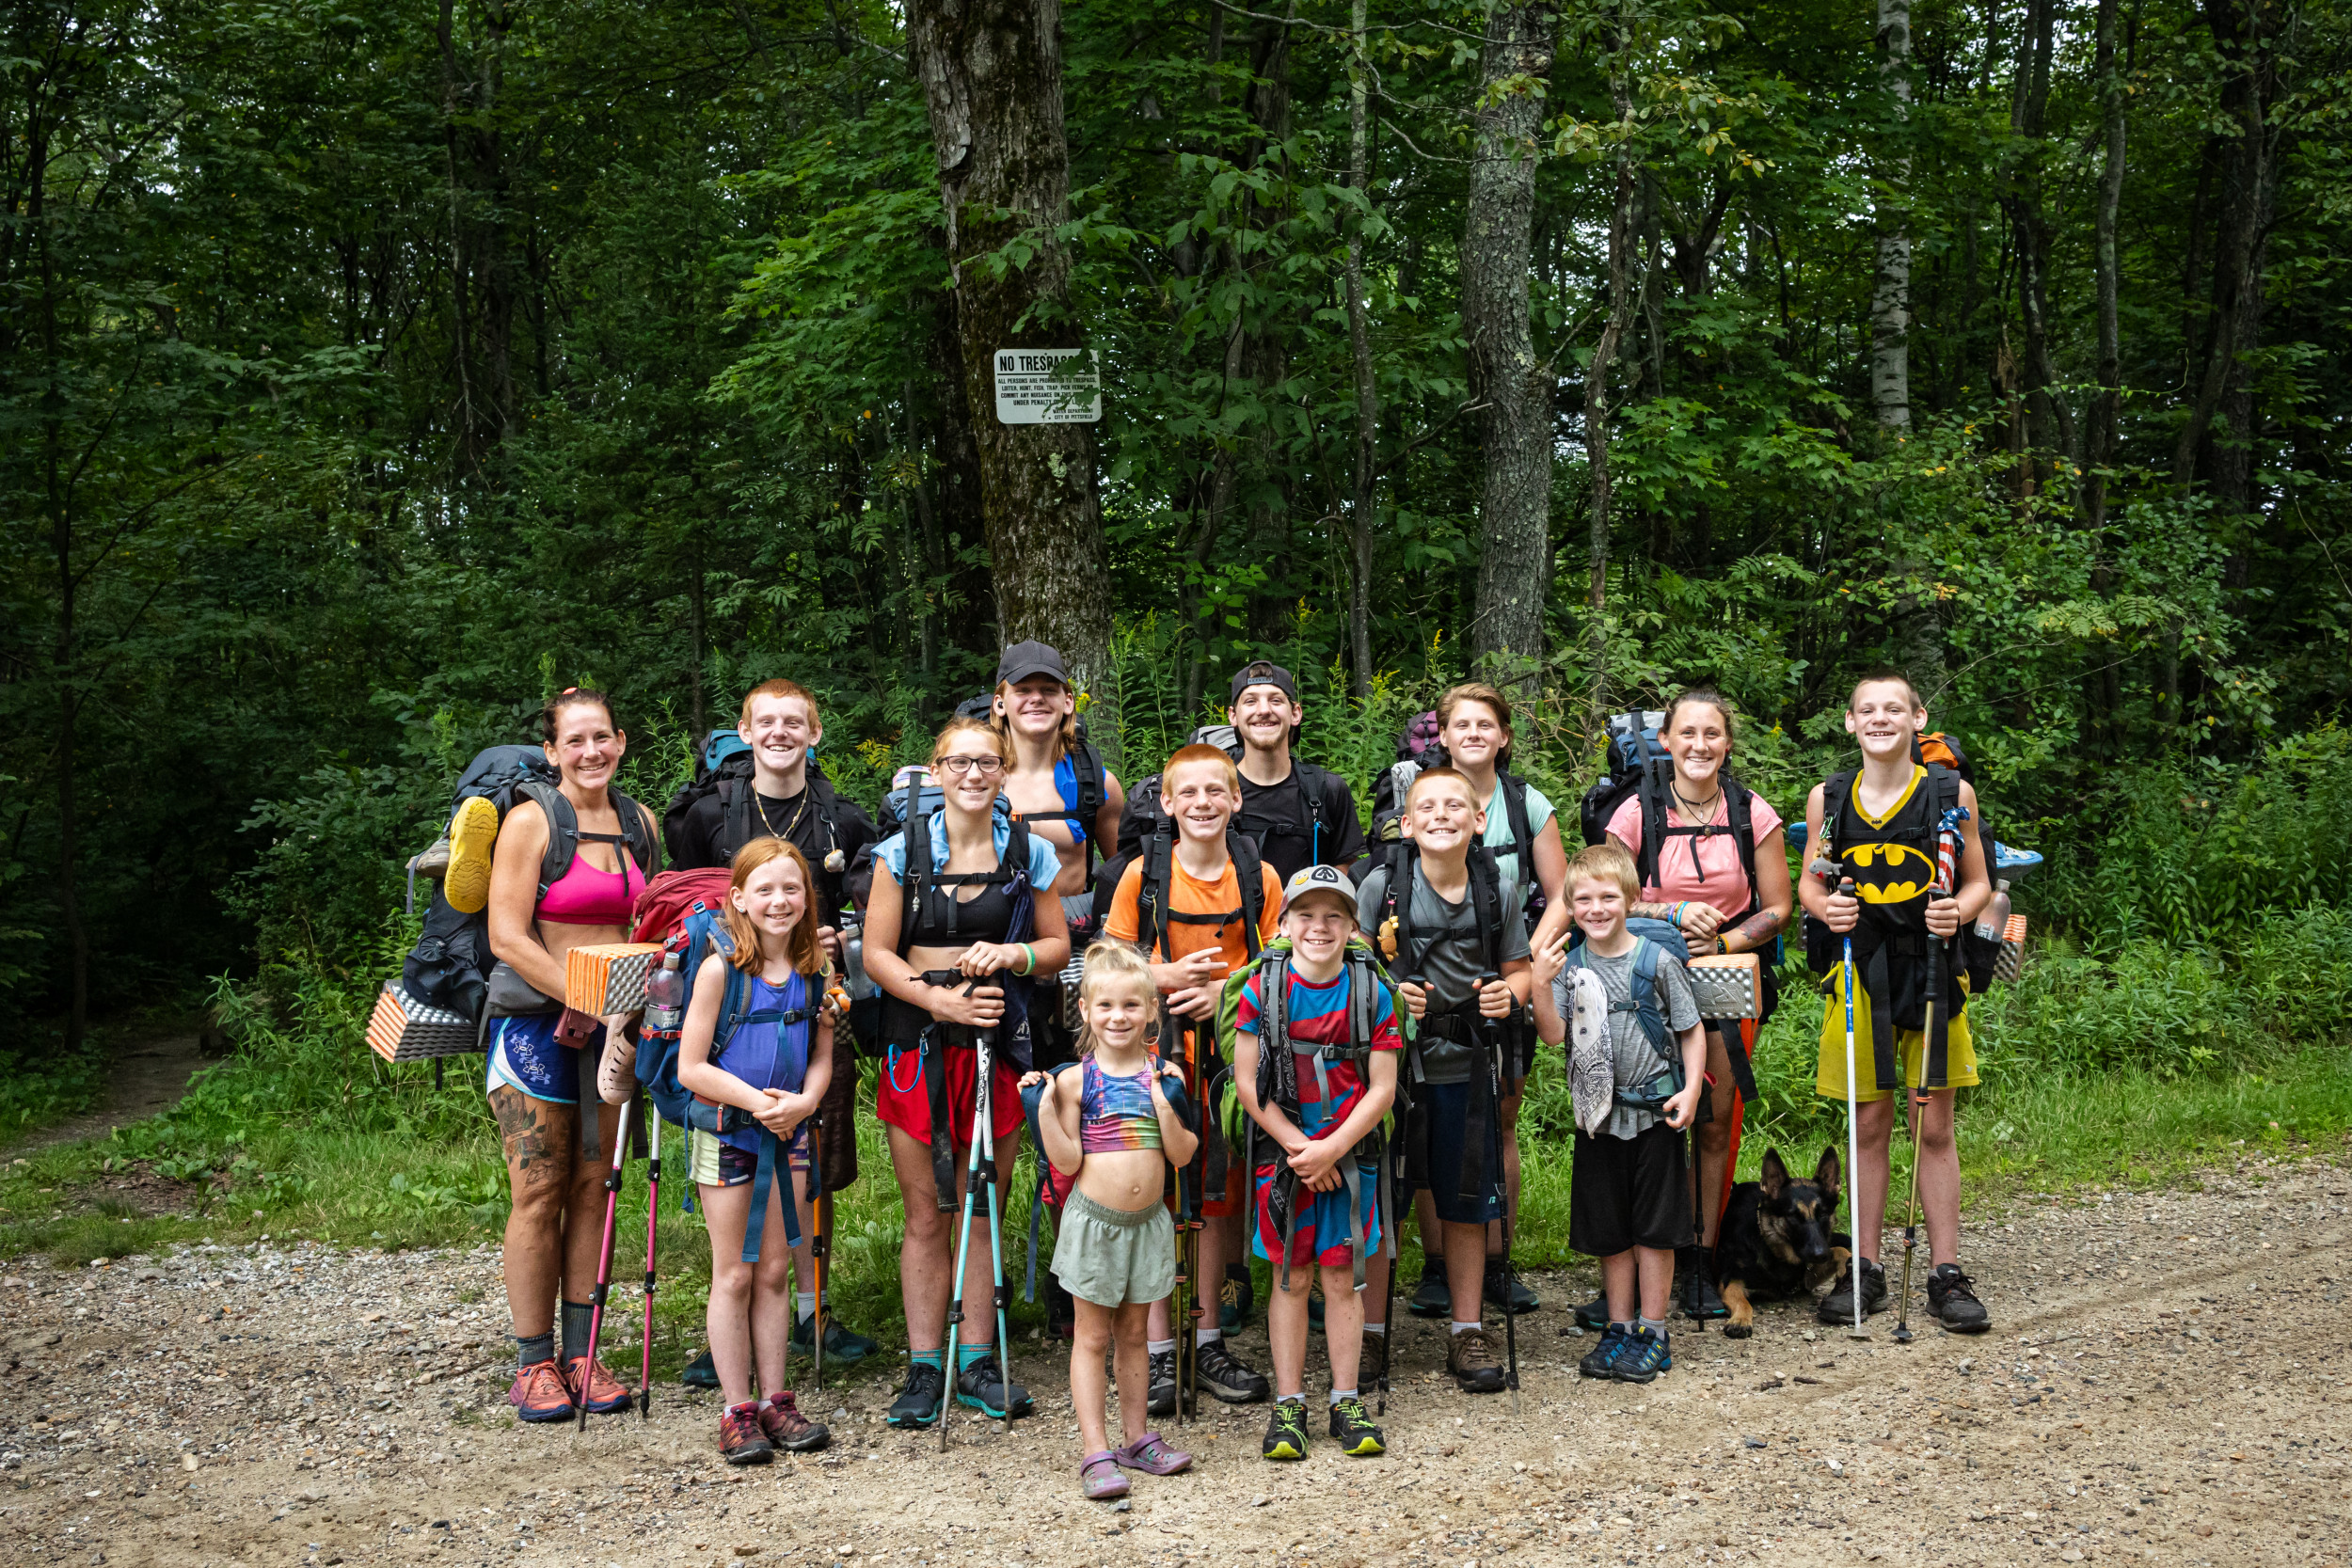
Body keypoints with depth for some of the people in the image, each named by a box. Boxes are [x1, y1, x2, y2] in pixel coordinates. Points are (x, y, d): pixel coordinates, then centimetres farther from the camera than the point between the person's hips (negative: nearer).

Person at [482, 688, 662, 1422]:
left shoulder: (639, 823, 10)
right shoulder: (531, 822, -7)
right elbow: (508, 938, -13)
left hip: (614, 1022, 5)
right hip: (535, 1021, -5)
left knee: (593, 1186, 6)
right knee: (540, 1191, -3)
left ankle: (582, 1350, 13)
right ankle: (534, 1361, 6)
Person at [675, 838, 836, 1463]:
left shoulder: (813, 971, 0)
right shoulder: (720, 970, -13)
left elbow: (822, 1058, 6)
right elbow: (691, 1067, -13)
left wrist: (802, 1101, -13)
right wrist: (756, 1101, -20)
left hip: (788, 1131, 4)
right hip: (725, 1132, -4)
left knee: (774, 1271, 9)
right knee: (734, 1275, 3)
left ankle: (775, 1400, 17)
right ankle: (736, 1411, 9)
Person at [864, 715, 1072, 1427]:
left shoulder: (1028, 853, 6)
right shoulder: (904, 850, 2)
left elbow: (1059, 946, 11)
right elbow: (877, 952, -1)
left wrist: (1013, 953, -10)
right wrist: (942, 1000, -14)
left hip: (998, 1041, 1)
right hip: (918, 1041, -1)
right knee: (926, 1215, 1)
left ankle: (977, 1362, 14)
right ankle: (924, 1368, 9)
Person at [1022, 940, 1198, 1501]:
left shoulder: (1163, 1076, 1)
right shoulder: (1076, 1080, -8)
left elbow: (1181, 1154, -3)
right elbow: (1067, 1161, -10)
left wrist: (1164, 1101, -14)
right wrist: (1046, 1104, -19)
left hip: (1148, 1222, 3)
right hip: (1094, 1221, -3)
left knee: (1133, 1333, 14)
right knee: (1093, 1337, 2)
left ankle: (1136, 1439, 25)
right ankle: (1095, 1452, 5)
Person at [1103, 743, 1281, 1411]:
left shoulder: (1259, 878, 2)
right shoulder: (1144, 874, -2)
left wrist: (1226, 991, -11)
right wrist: (1170, 976, -15)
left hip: (1233, 1049, 2)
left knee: (1220, 1197, 8)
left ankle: (1208, 1341, 20)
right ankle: (1160, 1350, 9)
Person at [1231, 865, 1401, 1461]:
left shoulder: (1371, 992, -2)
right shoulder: (1262, 989, -3)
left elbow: (1383, 1087, -3)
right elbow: (1247, 1082, -4)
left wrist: (1332, 1148, -13)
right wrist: (1297, 1145, -12)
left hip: (1350, 1155, 0)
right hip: (1283, 1154, 0)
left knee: (1342, 1278, 5)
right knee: (1291, 1278, 5)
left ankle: (1347, 1404, 14)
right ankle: (1288, 1406, 12)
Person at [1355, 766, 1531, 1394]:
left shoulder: (1498, 888, 0)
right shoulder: (1382, 884, -7)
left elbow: (1518, 968, 11)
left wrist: (1508, 994, -10)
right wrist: (1387, 996, -20)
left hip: (1464, 1065, 2)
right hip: (1390, 1057, -2)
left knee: (1466, 1201, 9)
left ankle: (1468, 1333, 21)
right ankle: (1370, 1332, 18)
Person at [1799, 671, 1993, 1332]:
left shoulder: (1951, 793, 1)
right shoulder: (1827, 799, 3)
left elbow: (1979, 883, 7)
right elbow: (1810, 885, 11)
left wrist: (1956, 912, -14)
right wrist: (1827, 908, -11)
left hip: (1931, 968, -1)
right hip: (1861, 971, 1)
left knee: (1934, 1126, 3)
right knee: (1870, 1124, 6)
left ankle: (1947, 1274, 11)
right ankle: (1866, 1270, 15)